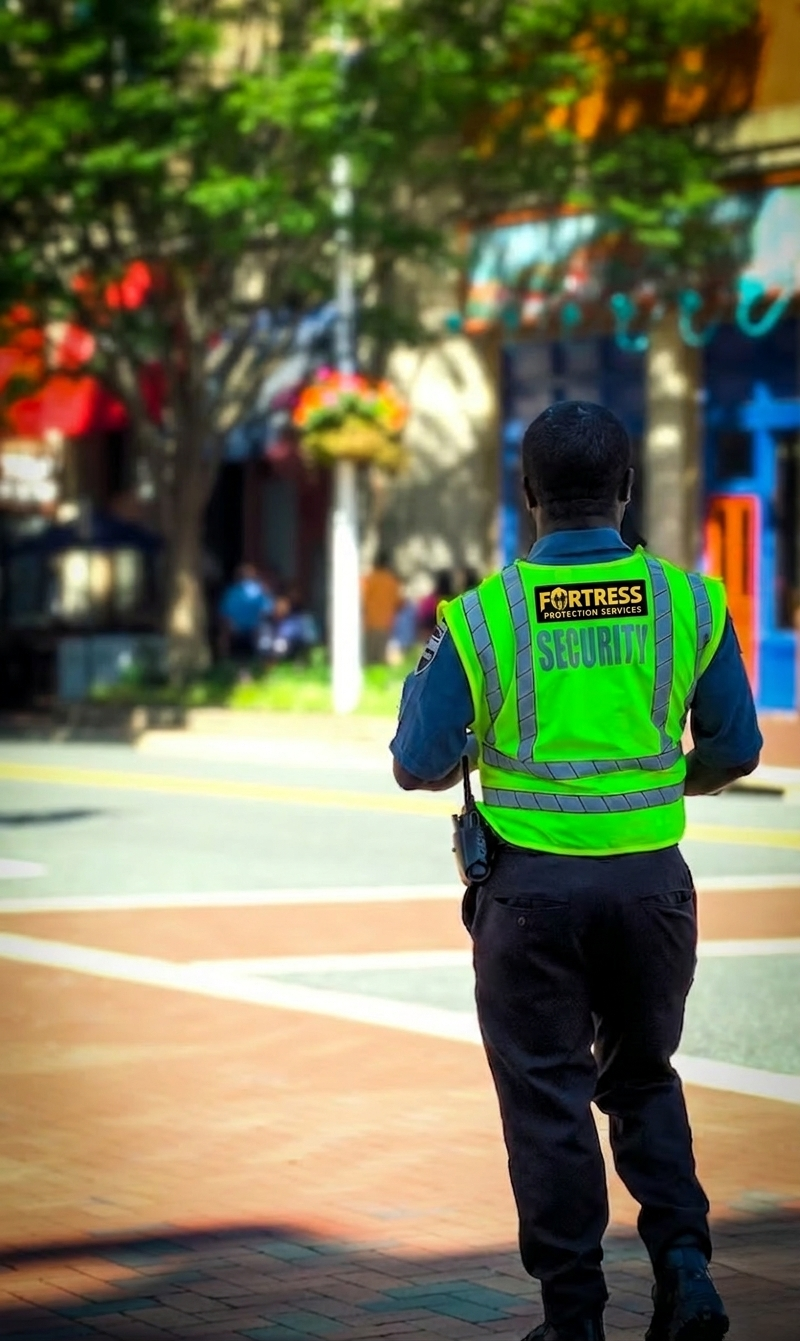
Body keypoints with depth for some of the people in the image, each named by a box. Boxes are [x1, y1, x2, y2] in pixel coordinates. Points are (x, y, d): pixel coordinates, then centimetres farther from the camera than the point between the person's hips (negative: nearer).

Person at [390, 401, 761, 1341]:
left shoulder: (483, 616, -9)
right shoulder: (688, 603, -3)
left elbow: (419, 768, -6)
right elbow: (735, 750, 5)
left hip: (532, 887, -2)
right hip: (651, 882, 2)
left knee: (547, 1099, 9)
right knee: (642, 1079, 21)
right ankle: (683, 1263, 4)